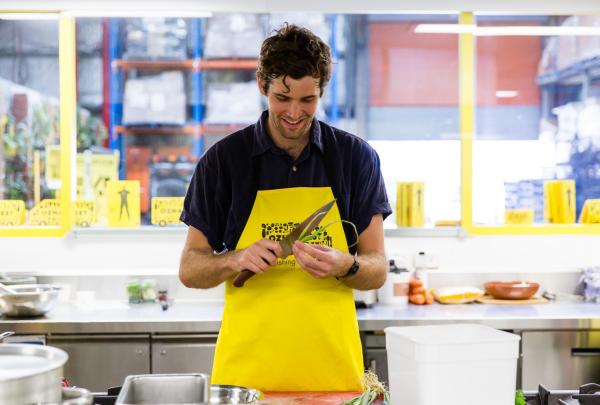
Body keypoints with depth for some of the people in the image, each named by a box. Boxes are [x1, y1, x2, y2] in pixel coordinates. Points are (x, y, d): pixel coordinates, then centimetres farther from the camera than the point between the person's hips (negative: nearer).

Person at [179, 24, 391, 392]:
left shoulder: (357, 157, 0)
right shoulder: (223, 159, -1)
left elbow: (377, 270, 1)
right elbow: (190, 269, 1)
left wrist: (345, 265, -20)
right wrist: (237, 260, -19)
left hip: (334, 368, 1)